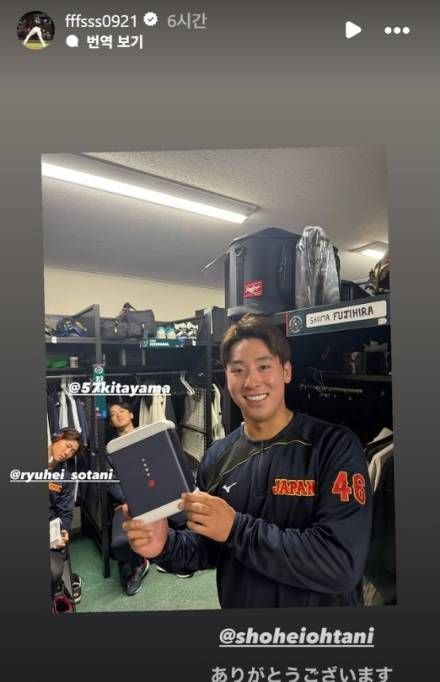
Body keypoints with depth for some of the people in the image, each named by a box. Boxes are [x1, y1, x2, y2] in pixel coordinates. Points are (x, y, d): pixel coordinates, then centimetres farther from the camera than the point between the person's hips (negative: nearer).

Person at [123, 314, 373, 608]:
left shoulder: (336, 446, -20)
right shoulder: (217, 456, -6)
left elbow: (343, 565, -27)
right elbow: (210, 548, 3)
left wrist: (236, 528, -29)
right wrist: (167, 545, -17)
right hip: (235, 604, 4)